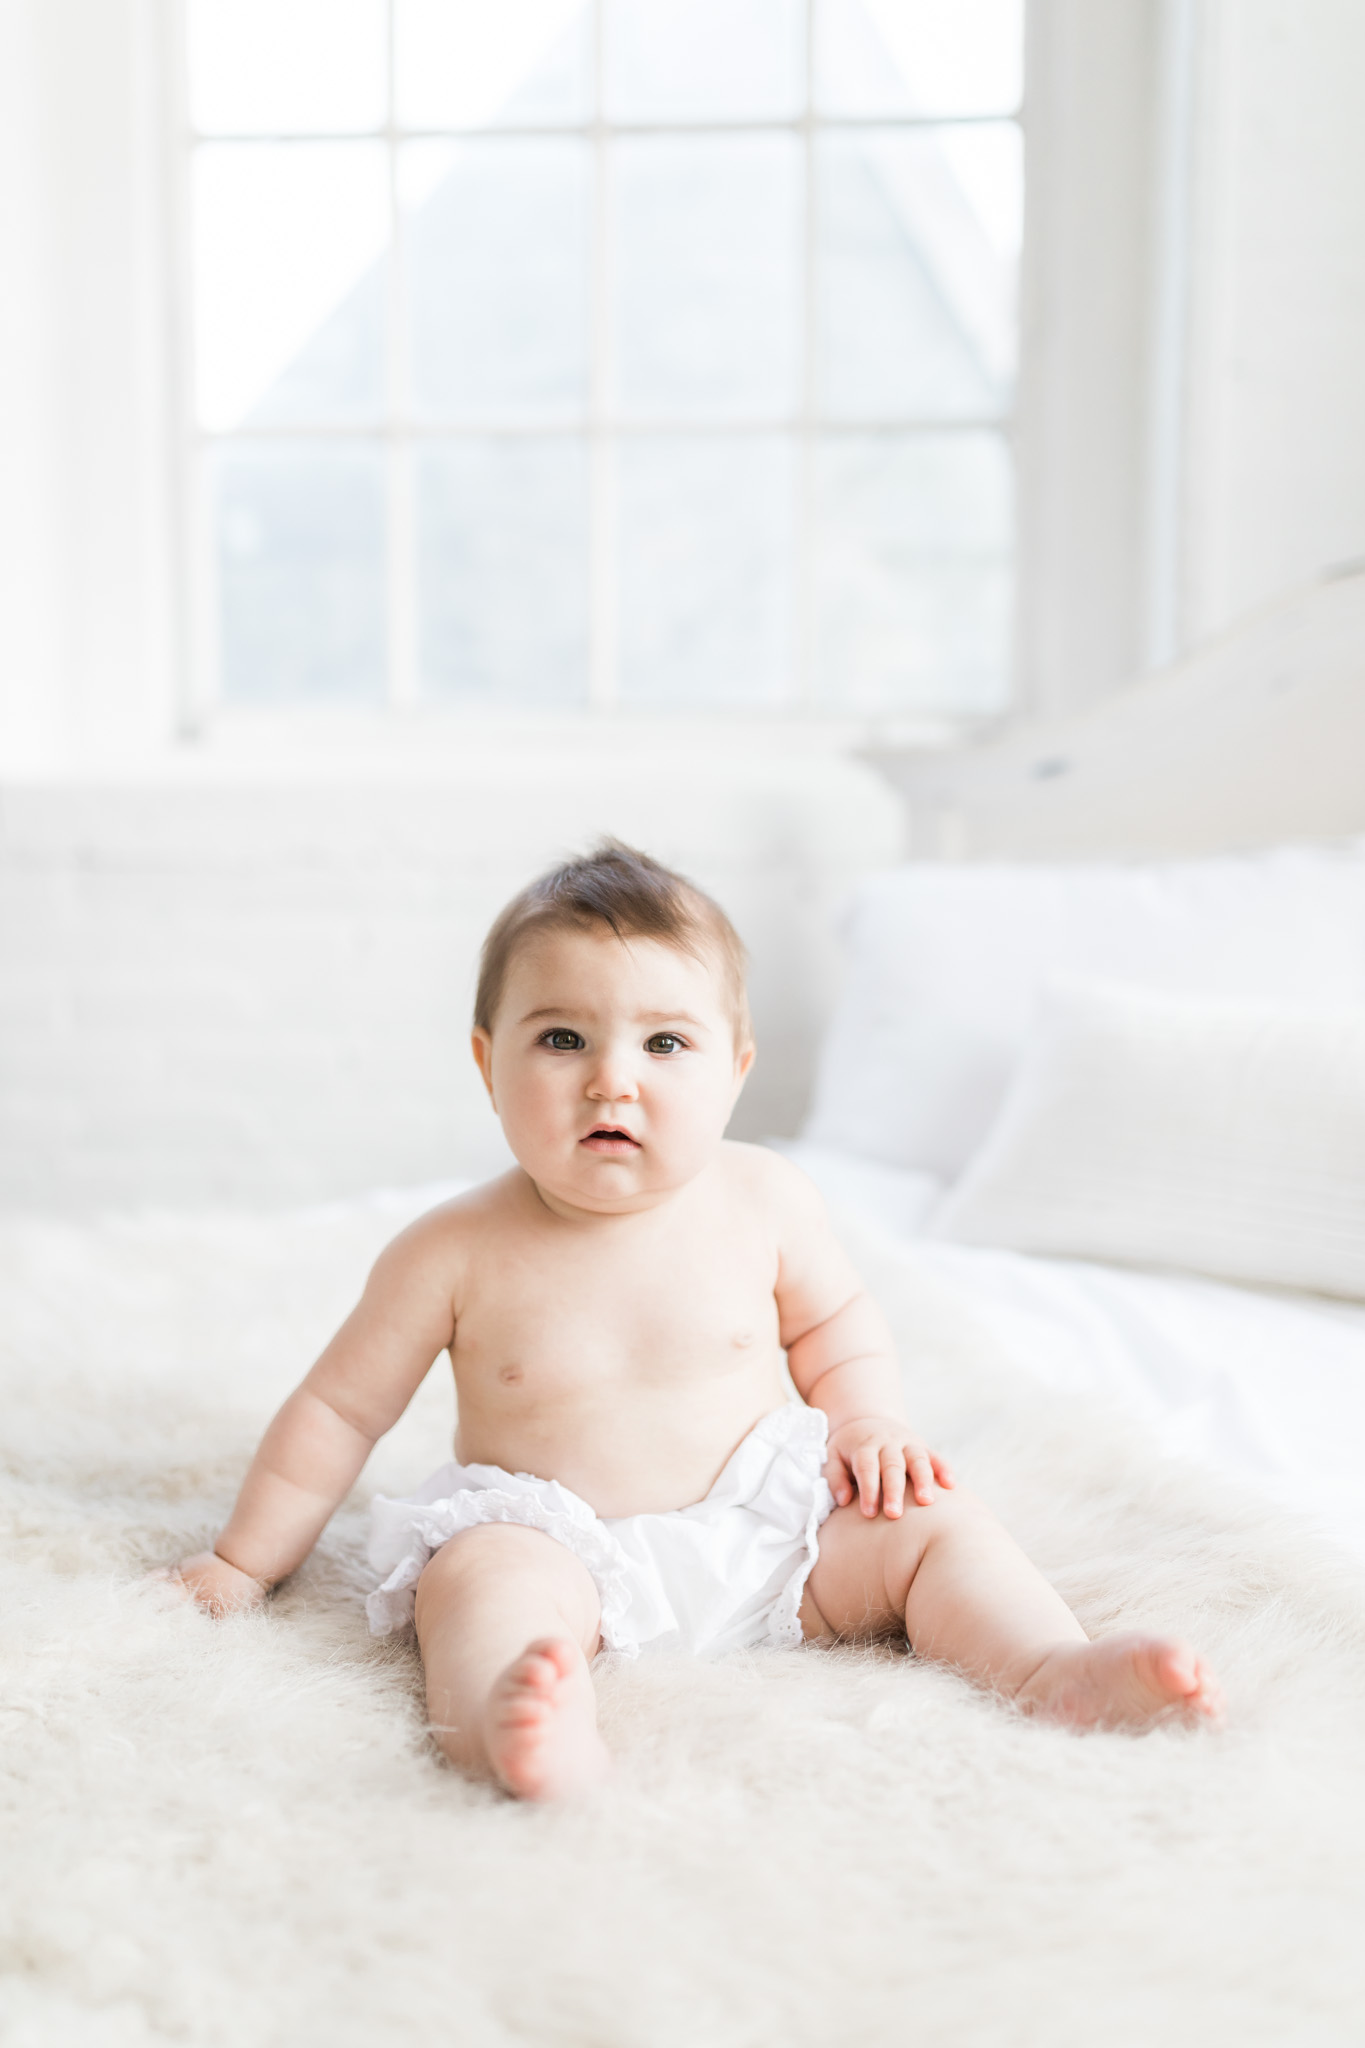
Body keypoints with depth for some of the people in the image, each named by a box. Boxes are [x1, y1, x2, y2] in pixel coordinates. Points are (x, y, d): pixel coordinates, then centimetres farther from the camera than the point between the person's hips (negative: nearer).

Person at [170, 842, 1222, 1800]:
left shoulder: (764, 1198, -4)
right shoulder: (456, 1252, -10)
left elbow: (832, 1318, 16)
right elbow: (341, 1410, 1)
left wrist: (870, 1422, -2)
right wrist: (246, 1562, 5)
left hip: (763, 1525, 4)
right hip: (550, 1544, -3)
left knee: (931, 1518, -10)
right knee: (481, 1582, -34)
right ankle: (512, 1720, -61)